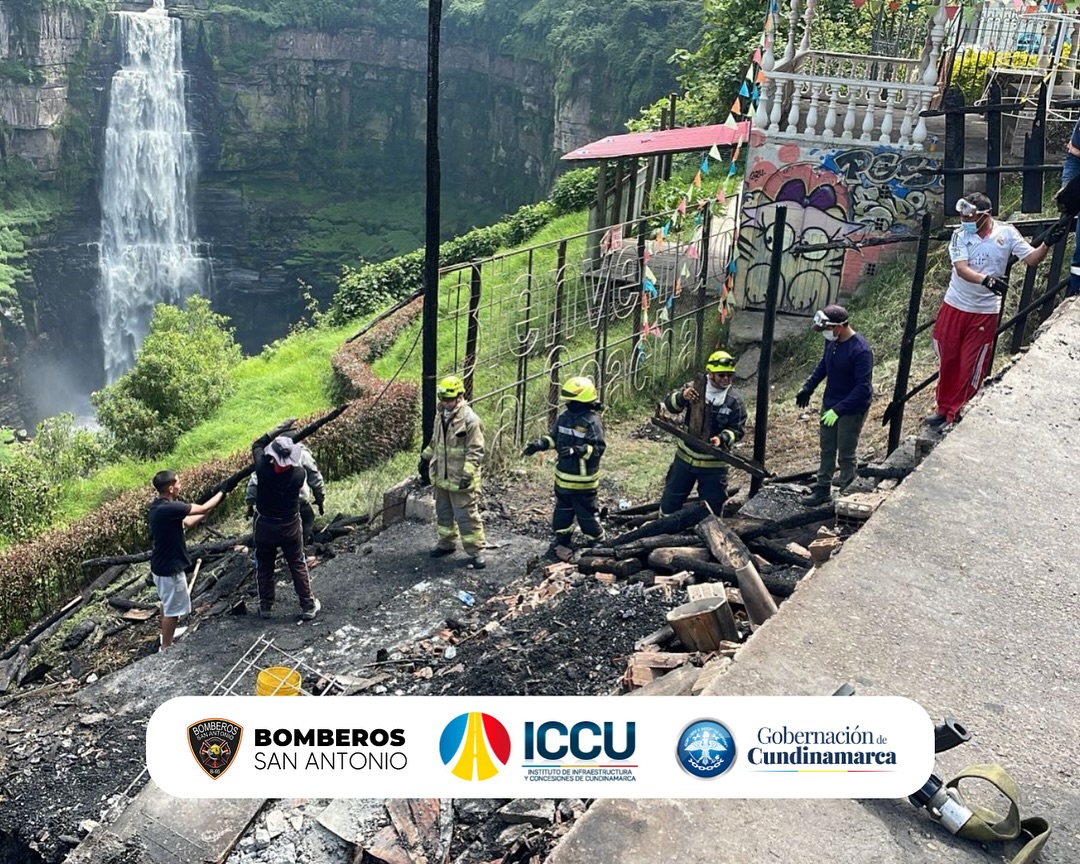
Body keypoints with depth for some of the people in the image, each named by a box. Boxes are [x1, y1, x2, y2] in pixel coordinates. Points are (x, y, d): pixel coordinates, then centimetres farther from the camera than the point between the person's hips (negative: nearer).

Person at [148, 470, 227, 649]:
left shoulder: (158, 506, 1)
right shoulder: (169, 508, -31)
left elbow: (186, 522, 7)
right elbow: (203, 509, -23)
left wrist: (213, 500, 7)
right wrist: (221, 493, -6)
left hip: (161, 565, 10)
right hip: (169, 568, -10)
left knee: (167, 603, 29)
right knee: (173, 609, 6)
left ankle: (166, 634, 48)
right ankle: (166, 647, 19)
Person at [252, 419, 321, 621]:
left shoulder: (262, 468, -21)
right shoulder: (299, 474, -21)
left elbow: (257, 444, -3)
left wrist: (279, 429, -2)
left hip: (265, 525, 0)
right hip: (290, 526, 0)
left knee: (264, 566, 17)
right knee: (298, 566, 12)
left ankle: (266, 607, 25)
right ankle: (308, 606, 18)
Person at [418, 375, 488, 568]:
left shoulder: (470, 420, -19)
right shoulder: (441, 416, 6)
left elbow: (475, 451, -20)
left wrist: (468, 474, -25)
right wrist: (425, 458, 22)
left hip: (460, 480, -8)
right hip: (442, 477, 8)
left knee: (467, 516, -1)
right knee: (443, 513, 19)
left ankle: (476, 551, 9)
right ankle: (447, 543, 36)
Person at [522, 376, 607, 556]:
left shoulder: (592, 421, -20)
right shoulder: (564, 417, 2)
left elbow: (598, 448, -24)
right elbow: (554, 438, 13)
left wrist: (577, 450, -34)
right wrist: (539, 444, -3)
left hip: (583, 480, -7)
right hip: (563, 478, 7)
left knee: (585, 513, 5)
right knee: (562, 511, 20)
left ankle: (596, 543, 23)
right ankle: (562, 541, 37)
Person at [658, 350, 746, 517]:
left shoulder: (734, 400, -11)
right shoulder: (694, 388, -8)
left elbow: (738, 429, -8)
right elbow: (670, 404, -13)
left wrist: (722, 439, -28)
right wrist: (682, 396, -35)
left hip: (714, 464, -2)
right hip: (685, 457, 2)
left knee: (713, 507, 9)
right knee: (670, 500, 14)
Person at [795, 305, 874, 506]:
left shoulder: (860, 350, -27)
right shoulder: (831, 341, -4)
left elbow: (863, 387, -27)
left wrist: (839, 409, -30)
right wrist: (808, 388, 11)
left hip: (852, 409, -7)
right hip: (829, 404, 7)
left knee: (846, 454, 5)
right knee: (827, 450, 17)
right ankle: (823, 489, 31)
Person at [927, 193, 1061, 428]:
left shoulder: (1006, 232, -6)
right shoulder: (960, 235, -7)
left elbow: (1031, 259, -4)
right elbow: (961, 269, -19)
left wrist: (1047, 243, -23)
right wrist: (986, 280, -36)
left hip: (985, 311, -1)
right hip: (954, 306, 1)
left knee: (971, 367, 3)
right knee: (947, 361, 10)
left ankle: (957, 415, 15)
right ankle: (944, 409, 26)